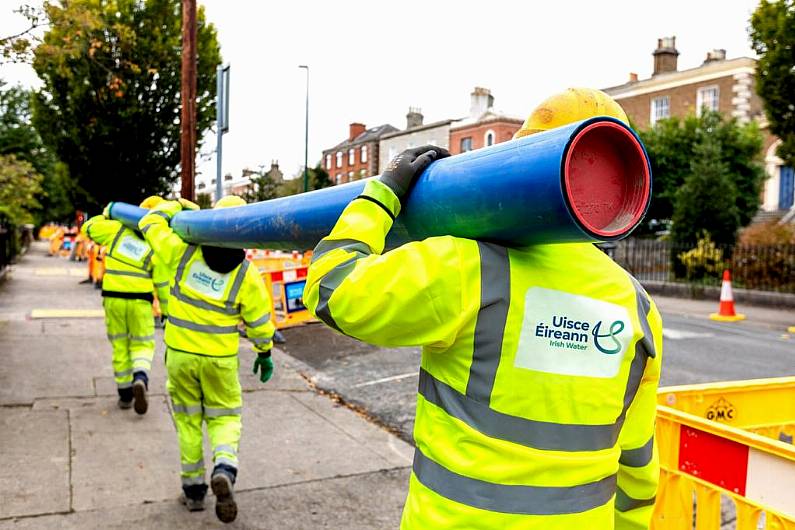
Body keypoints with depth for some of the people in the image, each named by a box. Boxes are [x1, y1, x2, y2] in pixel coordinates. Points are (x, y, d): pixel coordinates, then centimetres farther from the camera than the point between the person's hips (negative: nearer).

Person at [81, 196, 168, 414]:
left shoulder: (118, 229, -3)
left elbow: (88, 228, 12)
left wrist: (105, 215, 24)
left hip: (112, 297, 2)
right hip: (140, 300, -2)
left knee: (120, 345, 14)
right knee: (142, 345, 10)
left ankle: (125, 394, 20)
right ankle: (141, 378, -19)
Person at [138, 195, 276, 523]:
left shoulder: (184, 253, -9)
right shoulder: (246, 274, -9)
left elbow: (150, 224, 5)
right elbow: (259, 320, -1)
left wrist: (176, 206, 21)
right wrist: (264, 353, 14)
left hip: (179, 352, 1)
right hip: (220, 358, -1)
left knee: (188, 419, 16)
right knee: (224, 417, 14)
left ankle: (193, 488, 23)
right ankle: (224, 468, -13)